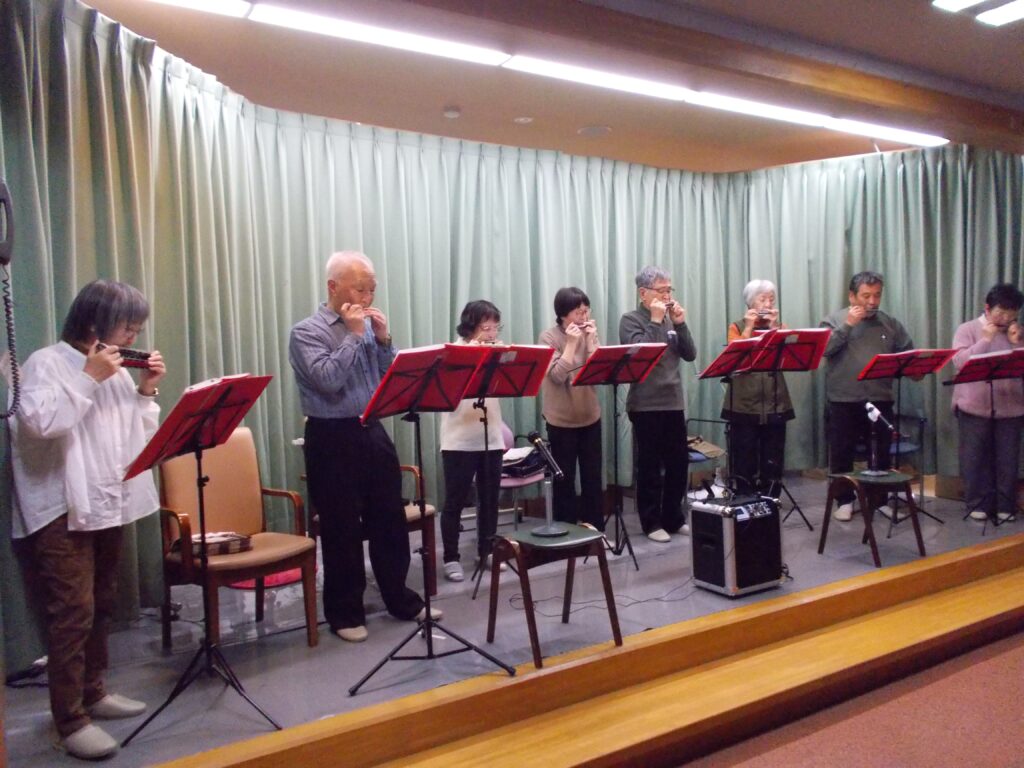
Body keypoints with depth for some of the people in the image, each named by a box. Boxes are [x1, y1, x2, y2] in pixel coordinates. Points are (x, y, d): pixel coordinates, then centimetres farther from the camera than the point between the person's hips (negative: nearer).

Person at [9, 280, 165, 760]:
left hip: (108, 504, 7)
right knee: (73, 612, -6)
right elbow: (38, 421, -26)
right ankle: (70, 721, 2)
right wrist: (88, 378, -23)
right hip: (62, 509, -7)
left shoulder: (114, 369, 11)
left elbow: (139, 435, 13)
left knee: (102, 606, 15)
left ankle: (93, 692, 29)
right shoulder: (46, 363, -9)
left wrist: (146, 392, 0)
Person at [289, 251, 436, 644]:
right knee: (342, 529, 4)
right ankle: (345, 613, 19)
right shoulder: (306, 331, -8)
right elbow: (328, 380, -23)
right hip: (333, 438, -6)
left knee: (390, 520, 13)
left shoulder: (368, 325, 10)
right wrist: (354, 335, -16)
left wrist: (383, 339, -3)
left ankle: (401, 600, 28)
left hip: (373, 432, 6)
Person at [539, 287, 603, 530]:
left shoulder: (589, 333, 5)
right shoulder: (549, 337, -9)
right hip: (561, 420, -4)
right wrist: (571, 344, -21)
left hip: (590, 417, 4)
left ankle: (596, 531, 23)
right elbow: (557, 376, -20)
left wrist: (591, 340, -12)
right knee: (564, 480, 5)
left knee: (593, 477, 11)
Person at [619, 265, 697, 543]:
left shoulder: (671, 319, 12)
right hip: (646, 405, -6)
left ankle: (674, 518, 24)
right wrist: (655, 321, -16)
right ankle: (652, 522, 13)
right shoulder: (630, 320, -5)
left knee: (679, 463, 10)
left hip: (674, 402, 6)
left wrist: (680, 324, -4)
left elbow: (690, 355, 7)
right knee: (650, 466, 2)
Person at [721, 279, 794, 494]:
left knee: (773, 462, 5)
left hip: (775, 403, 2)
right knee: (744, 462, 0)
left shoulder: (779, 327, 13)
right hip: (744, 404, -2)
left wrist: (773, 327, -7)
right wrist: (749, 327, -10)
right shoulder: (737, 327, 6)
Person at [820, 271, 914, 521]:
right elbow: (823, 349, -13)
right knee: (842, 453, 3)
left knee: (881, 453, 10)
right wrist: (847, 325, -16)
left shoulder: (891, 324, 10)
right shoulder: (835, 320, 1)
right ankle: (845, 501, 15)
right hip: (844, 400, -3)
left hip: (880, 399, 3)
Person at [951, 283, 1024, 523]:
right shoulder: (967, 329, -1)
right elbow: (960, 362, -14)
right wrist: (985, 340, -16)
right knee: (975, 458, 3)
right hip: (975, 407, -3)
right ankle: (978, 503, 14)